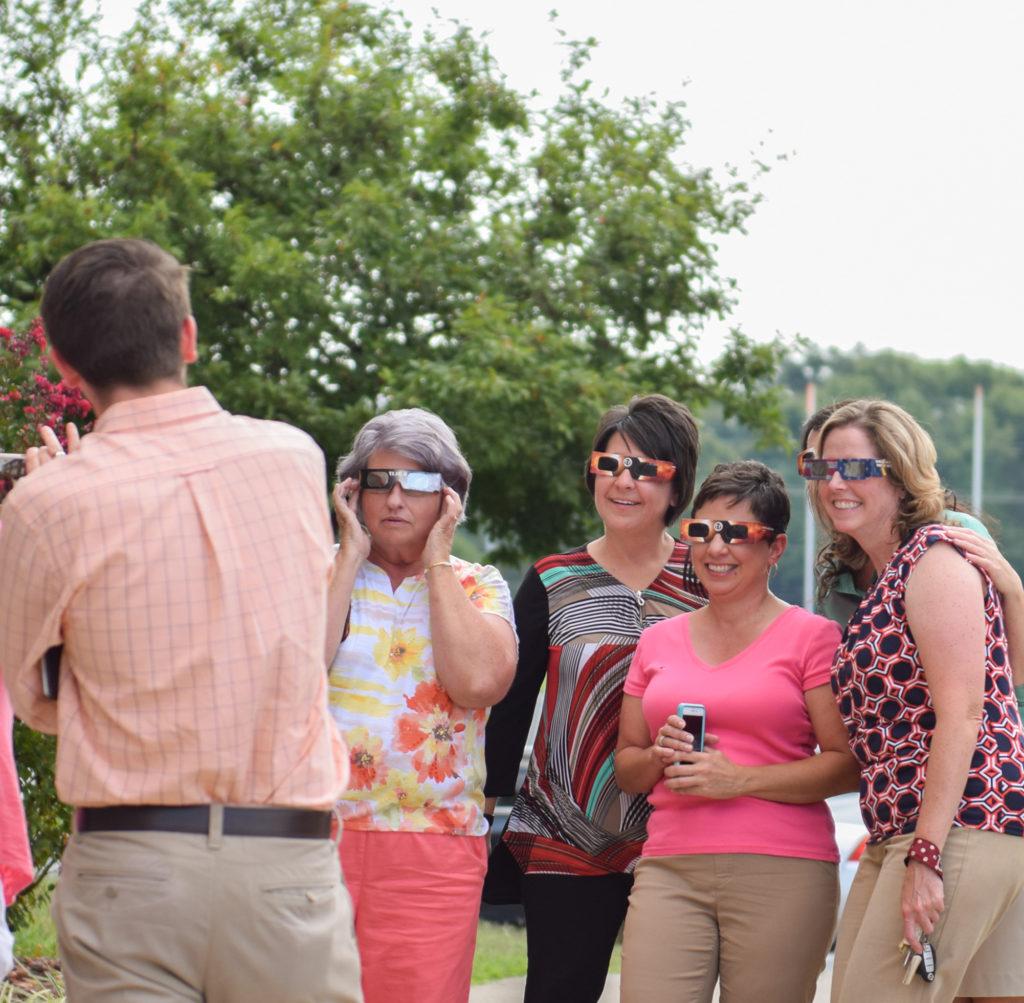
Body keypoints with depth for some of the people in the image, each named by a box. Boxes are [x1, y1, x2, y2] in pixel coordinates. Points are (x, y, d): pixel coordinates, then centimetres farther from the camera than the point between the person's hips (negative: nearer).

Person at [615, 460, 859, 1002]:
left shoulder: (811, 636, 3)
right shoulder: (658, 641, 17)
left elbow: (848, 765, -4)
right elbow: (625, 765, 21)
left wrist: (739, 779, -12)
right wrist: (659, 757, -1)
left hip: (781, 872, -3)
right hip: (669, 868, 3)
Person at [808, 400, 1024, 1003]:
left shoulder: (935, 557, -6)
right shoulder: (877, 577, 22)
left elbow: (961, 711, -16)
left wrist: (926, 857, -20)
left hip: (959, 824, -9)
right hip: (894, 836, 9)